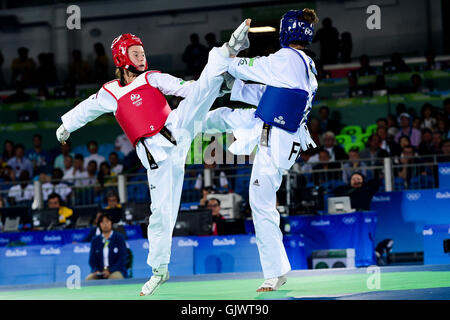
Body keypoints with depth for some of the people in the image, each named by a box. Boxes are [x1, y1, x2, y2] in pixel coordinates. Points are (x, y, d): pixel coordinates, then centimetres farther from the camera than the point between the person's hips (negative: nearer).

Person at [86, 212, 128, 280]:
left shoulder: (119, 238, 4)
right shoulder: (95, 240, 14)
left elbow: (122, 259, -3)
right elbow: (92, 259, 11)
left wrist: (110, 271, -16)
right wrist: (96, 270, -11)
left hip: (116, 272, -3)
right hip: (99, 273, 3)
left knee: (114, 278, -37)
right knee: (89, 279, -27)